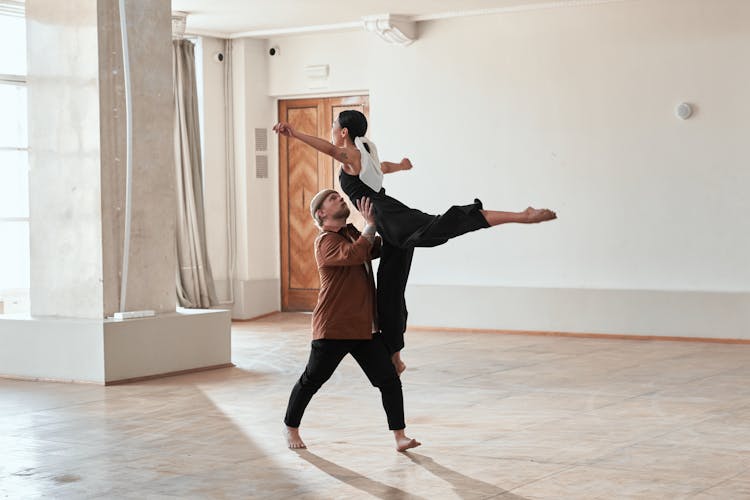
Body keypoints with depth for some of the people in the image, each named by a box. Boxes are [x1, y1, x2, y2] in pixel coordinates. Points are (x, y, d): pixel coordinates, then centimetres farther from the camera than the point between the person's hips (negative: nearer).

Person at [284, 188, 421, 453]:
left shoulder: (353, 233, 14)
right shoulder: (326, 241, -12)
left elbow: (380, 247, 26)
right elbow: (355, 254, -30)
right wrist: (370, 225, -21)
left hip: (365, 328, 7)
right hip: (333, 329, -7)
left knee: (389, 381, -1)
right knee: (311, 381, 8)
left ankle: (400, 436, 2)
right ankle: (291, 430, 26)